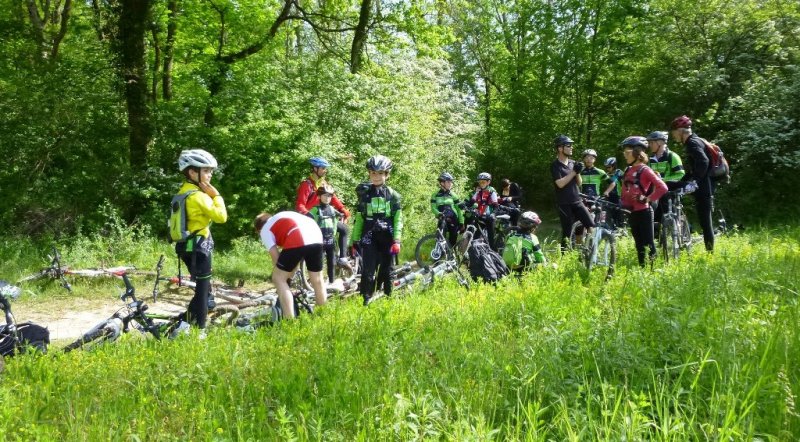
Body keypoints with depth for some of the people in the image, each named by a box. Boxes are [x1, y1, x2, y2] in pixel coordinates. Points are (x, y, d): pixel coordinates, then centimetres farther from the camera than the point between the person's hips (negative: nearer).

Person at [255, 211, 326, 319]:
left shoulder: (265, 230, 20)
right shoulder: (284, 218, 38)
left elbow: (276, 257, 11)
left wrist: (286, 277, 21)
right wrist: (290, 276, 35)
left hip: (298, 240, -7)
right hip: (316, 236, 7)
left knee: (278, 279, 8)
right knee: (317, 280, 21)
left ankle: (290, 321, 2)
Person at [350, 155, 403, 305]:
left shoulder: (393, 195, 4)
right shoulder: (364, 194, 8)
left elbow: (398, 219, -1)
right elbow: (359, 218, 10)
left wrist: (396, 241, -11)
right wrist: (354, 240, 7)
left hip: (387, 238, 0)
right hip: (369, 237, 0)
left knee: (386, 270, 4)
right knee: (368, 270, -10)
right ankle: (366, 300, -4)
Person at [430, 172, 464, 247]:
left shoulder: (453, 195, 6)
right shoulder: (435, 195, 4)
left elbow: (458, 209, 7)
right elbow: (433, 207, -6)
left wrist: (461, 222, 1)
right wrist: (439, 214, -27)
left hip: (453, 220, 1)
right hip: (442, 220, -1)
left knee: (453, 241, -1)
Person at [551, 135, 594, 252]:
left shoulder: (573, 163, 12)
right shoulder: (555, 166, -5)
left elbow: (579, 183, 11)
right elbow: (560, 184, -17)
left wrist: (578, 172, -8)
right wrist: (573, 171, -15)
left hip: (577, 201, 5)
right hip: (564, 204, -5)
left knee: (591, 225, -10)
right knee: (567, 233, -2)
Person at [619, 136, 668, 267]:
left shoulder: (644, 170, -9)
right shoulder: (628, 171, 11)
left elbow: (662, 188, -16)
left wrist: (648, 199, -14)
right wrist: (623, 207, 11)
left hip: (643, 211, -7)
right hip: (631, 212, 7)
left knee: (648, 243, -4)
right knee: (639, 244, 12)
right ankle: (642, 268, 18)